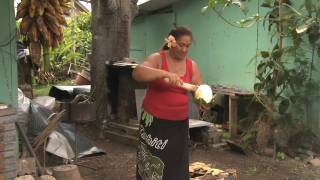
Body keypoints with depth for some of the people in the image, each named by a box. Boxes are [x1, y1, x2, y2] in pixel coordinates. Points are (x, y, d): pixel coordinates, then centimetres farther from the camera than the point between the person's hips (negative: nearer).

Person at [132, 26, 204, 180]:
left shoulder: (192, 65, 6)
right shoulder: (157, 58, -8)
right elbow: (137, 73, -25)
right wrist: (165, 74, -37)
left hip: (179, 124, 4)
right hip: (154, 122, -4)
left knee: (176, 167, 8)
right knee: (153, 167, -1)